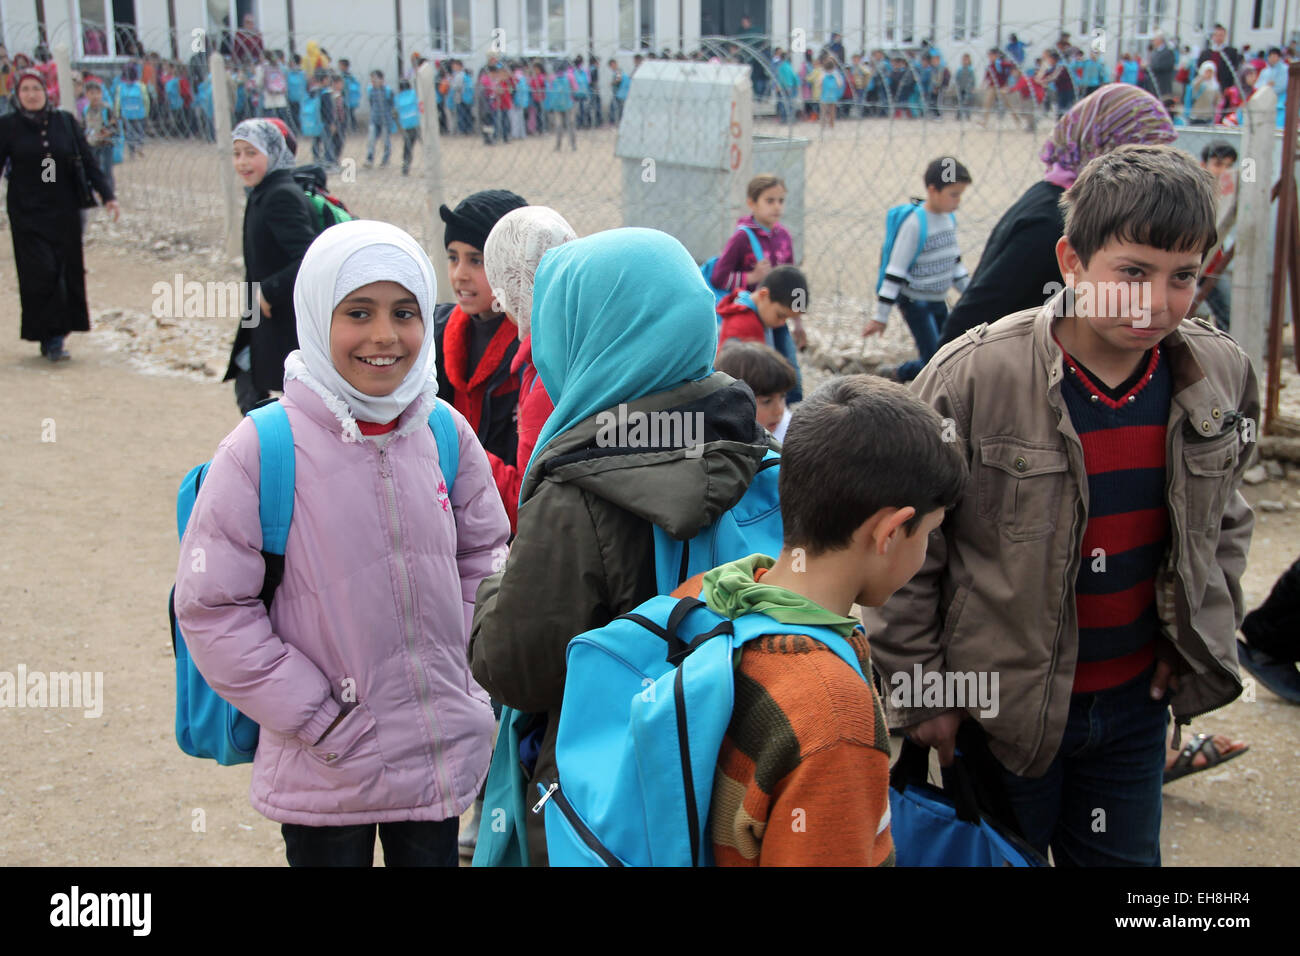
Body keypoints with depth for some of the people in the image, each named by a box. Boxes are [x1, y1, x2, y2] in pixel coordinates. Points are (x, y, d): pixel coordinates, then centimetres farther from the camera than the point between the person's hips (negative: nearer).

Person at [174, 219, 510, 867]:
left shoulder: (446, 435, -1)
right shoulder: (263, 450, -14)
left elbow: (484, 557, 11)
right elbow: (211, 608, -12)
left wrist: (464, 686, 3)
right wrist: (323, 721, -13)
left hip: (442, 758, 4)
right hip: (325, 778, -4)